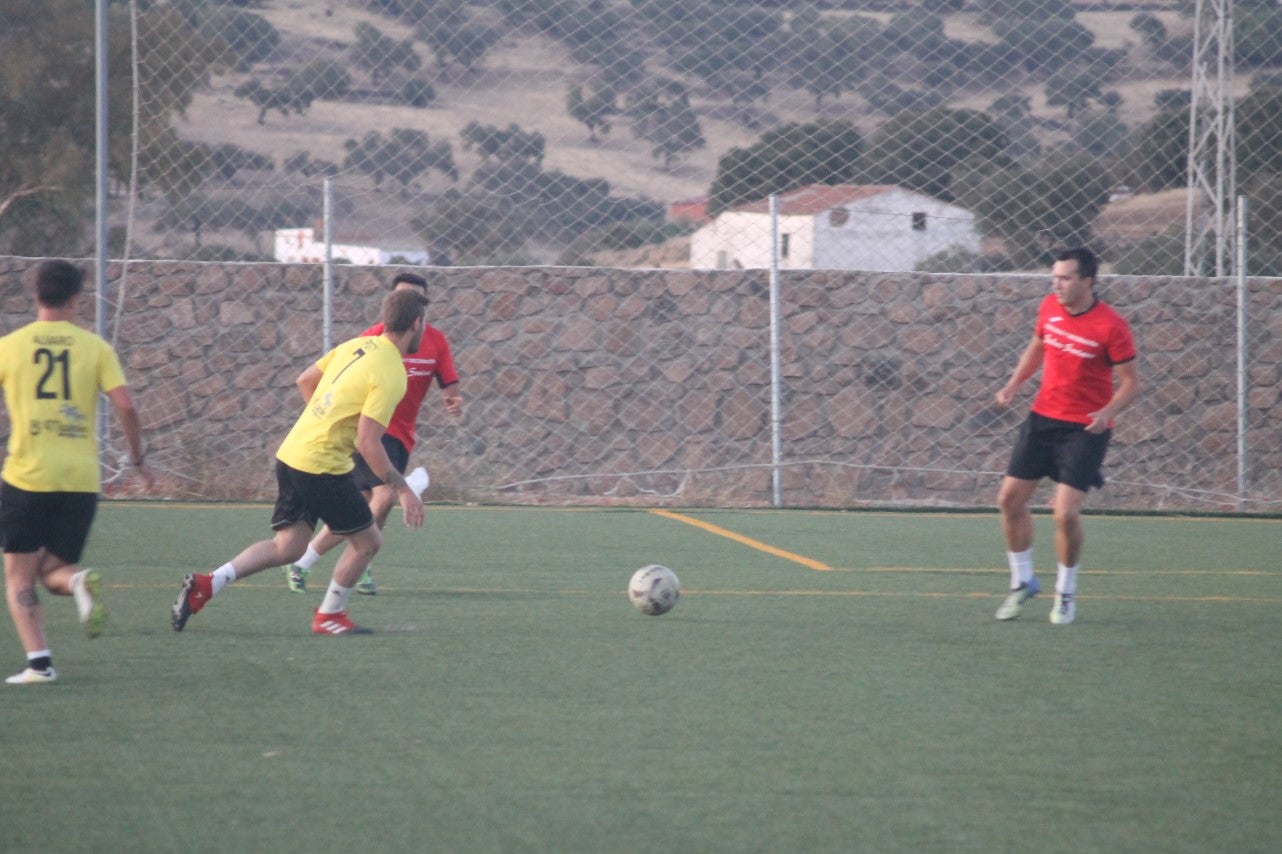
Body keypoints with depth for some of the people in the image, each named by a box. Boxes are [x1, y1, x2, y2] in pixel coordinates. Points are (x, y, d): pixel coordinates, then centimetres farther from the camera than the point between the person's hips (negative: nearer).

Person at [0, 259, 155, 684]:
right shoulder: (95, 347, 4)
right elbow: (125, 406, -4)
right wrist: (138, 458, 9)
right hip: (81, 479, 2)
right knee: (53, 568, 17)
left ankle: (39, 661, -9)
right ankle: (79, 581, -19)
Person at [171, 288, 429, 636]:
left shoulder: (358, 345, 9)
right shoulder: (391, 376, -17)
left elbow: (304, 380, 20)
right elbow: (368, 443, -21)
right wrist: (402, 489, -15)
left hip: (292, 454, 8)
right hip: (324, 467, -8)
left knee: (287, 547, 13)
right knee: (367, 541, 9)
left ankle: (206, 584, 2)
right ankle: (330, 616, 20)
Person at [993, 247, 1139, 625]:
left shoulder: (1110, 326, -17)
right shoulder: (1050, 307, 0)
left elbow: (1131, 380, -11)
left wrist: (1108, 412, -28)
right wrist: (1014, 384, 6)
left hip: (1085, 428, -6)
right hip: (1042, 418, 6)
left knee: (1066, 513, -13)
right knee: (1010, 498, 4)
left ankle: (1066, 593, 11)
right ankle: (1022, 581, 24)